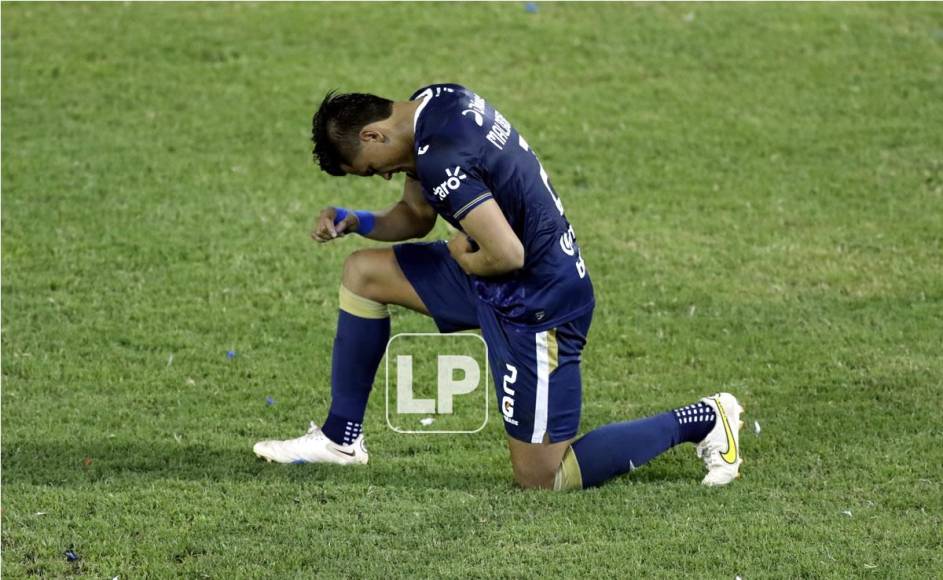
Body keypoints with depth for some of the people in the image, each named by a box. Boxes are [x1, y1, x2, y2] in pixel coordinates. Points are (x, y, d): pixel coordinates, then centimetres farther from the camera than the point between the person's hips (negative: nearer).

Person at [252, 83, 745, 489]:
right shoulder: (434, 103, 3)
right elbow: (415, 215, 17)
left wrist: (462, 258, -10)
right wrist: (357, 222, 0)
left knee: (540, 478, -2)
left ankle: (701, 420, 8)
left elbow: (507, 254, -31)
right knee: (362, 273, 12)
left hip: (538, 306, -10)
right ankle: (341, 438, 20)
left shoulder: (441, 158, -27)